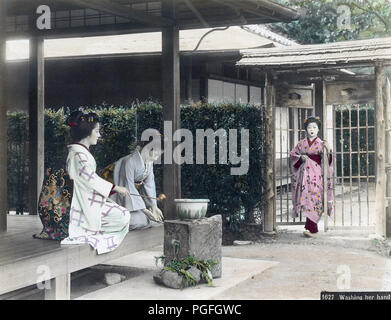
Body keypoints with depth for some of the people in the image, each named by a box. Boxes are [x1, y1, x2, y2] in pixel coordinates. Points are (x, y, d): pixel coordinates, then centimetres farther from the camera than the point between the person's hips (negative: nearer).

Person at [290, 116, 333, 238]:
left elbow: (327, 159, -9)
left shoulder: (320, 143, 0)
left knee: (314, 198, -9)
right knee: (305, 197, 1)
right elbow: (292, 154, 17)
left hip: (316, 174, -3)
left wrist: (328, 149, -28)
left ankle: (311, 228, -9)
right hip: (304, 173, 3)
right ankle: (313, 228, 9)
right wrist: (300, 157, -1)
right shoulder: (302, 143, 9)